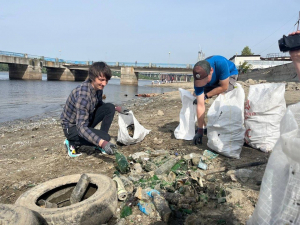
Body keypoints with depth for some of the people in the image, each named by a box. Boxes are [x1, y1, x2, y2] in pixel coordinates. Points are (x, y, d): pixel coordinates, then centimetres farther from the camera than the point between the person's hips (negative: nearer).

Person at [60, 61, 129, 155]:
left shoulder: (98, 87, -8)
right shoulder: (83, 95, -34)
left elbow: (99, 104, 15)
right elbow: (81, 128, -39)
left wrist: (116, 108, 0)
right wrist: (102, 142, -49)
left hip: (86, 120, 8)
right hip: (72, 127, -8)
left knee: (109, 108, -9)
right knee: (105, 137, -25)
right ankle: (73, 143, -4)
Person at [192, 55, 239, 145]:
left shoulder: (221, 63, -44)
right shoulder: (198, 78, -34)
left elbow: (224, 87, -31)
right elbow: (200, 105, -34)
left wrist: (206, 95, -29)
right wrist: (200, 130, -34)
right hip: (214, 80, 3)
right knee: (197, 100, -7)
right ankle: (203, 127, 9)